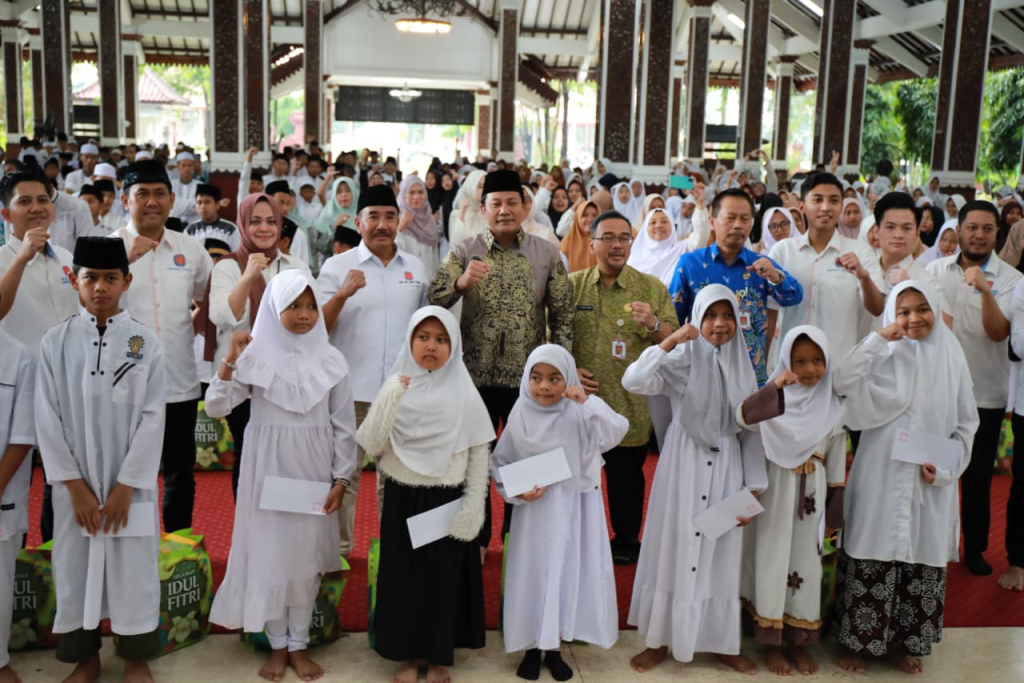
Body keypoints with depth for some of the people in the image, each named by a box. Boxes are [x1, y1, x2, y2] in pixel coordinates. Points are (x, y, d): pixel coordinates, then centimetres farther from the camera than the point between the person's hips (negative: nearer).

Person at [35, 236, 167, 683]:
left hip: (131, 482, -1)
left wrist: (125, 486, -9)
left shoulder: (146, 342, -2)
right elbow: (47, 419, -2)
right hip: (74, 483, 1)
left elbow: (152, 418, -4)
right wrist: (75, 486, -7)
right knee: (74, 567, 8)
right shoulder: (56, 342, 0)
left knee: (133, 568, 4)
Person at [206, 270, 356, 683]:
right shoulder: (256, 355, -5)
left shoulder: (331, 360, -1)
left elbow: (344, 425, 2)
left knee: (307, 555, 9)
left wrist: (341, 479, -2)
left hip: (314, 471, 1)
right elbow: (215, 408, -8)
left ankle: (299, 644, 23)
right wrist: (230, 360, -20)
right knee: (269, 553, 6)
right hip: (268, 470, -1)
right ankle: (278, 646, 22)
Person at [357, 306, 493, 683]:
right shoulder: (395, 387, -2)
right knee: (402, 574, 9)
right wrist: (390, 398, -20)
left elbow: (479, 454, -3)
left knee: (443, 576, 9)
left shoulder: (464, 392, -5)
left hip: (446, 501, -1)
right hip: (402, 499, 1)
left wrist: (472, 509, -6)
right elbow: (370, 446, -9)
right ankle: (407, 652, 27)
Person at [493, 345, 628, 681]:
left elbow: (615, 433, -22)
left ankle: (554, 649, 24)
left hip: (574, 510, 0)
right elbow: (500, 463, 4)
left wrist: (589, 403, -28)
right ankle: (532, 648, 24)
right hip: (535, 511, 1)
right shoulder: (520, 417, -3)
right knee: (533, 575, 7)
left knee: (567, 575, 7)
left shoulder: (579, 414, -7)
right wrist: (517, 491, -12)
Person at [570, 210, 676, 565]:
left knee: (626, 473, 8)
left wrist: (654, 324, -19)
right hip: (582, 400, 2)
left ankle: (626, 541, 27)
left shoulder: (652, 288, 2)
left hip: (631, 405, -1)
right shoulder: (572, 285, 5)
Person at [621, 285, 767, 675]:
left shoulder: (743, 366, 5)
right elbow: (633, 382, -23)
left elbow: (750, 430, 7)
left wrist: (753, 487, 3)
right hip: (684, 466, -3)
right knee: (674, 550, 6)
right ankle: (660, 640, 19)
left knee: (723, 555, 11)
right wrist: (669, 342, -26)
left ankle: (722, 642, 26)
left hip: (726, 469, 3)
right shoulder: (683, 358, -7)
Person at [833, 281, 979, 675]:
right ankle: (856, 641, 15)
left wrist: (944, 465, -6)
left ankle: (905, 642, 26)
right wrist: (877, 339, -21)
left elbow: (966, 423, 7)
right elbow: (842, 383, -20)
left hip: (931, 482, 3)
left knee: (923, 561, 10)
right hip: (881, 477, -2)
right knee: (873, 559, 2)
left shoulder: (952, 358, 3)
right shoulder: (884, 356, -3)